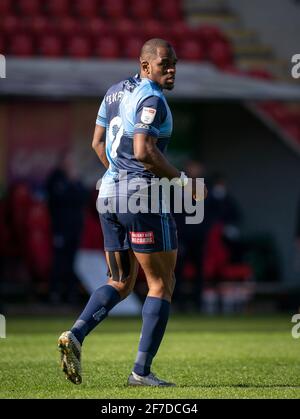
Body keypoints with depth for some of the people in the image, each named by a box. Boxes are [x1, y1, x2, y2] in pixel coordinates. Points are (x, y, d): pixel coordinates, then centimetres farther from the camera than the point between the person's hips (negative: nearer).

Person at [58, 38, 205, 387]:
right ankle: (141, 371, -1)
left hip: (109, 192, 8)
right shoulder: (152, 100, -14)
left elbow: (97, 143, 20)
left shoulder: (116, 91, 13)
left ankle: (75, 335, -7)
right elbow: (144, 151, -25)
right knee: (162, 284, 3)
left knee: (120, 284, 16)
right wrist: (181, 179, -13)